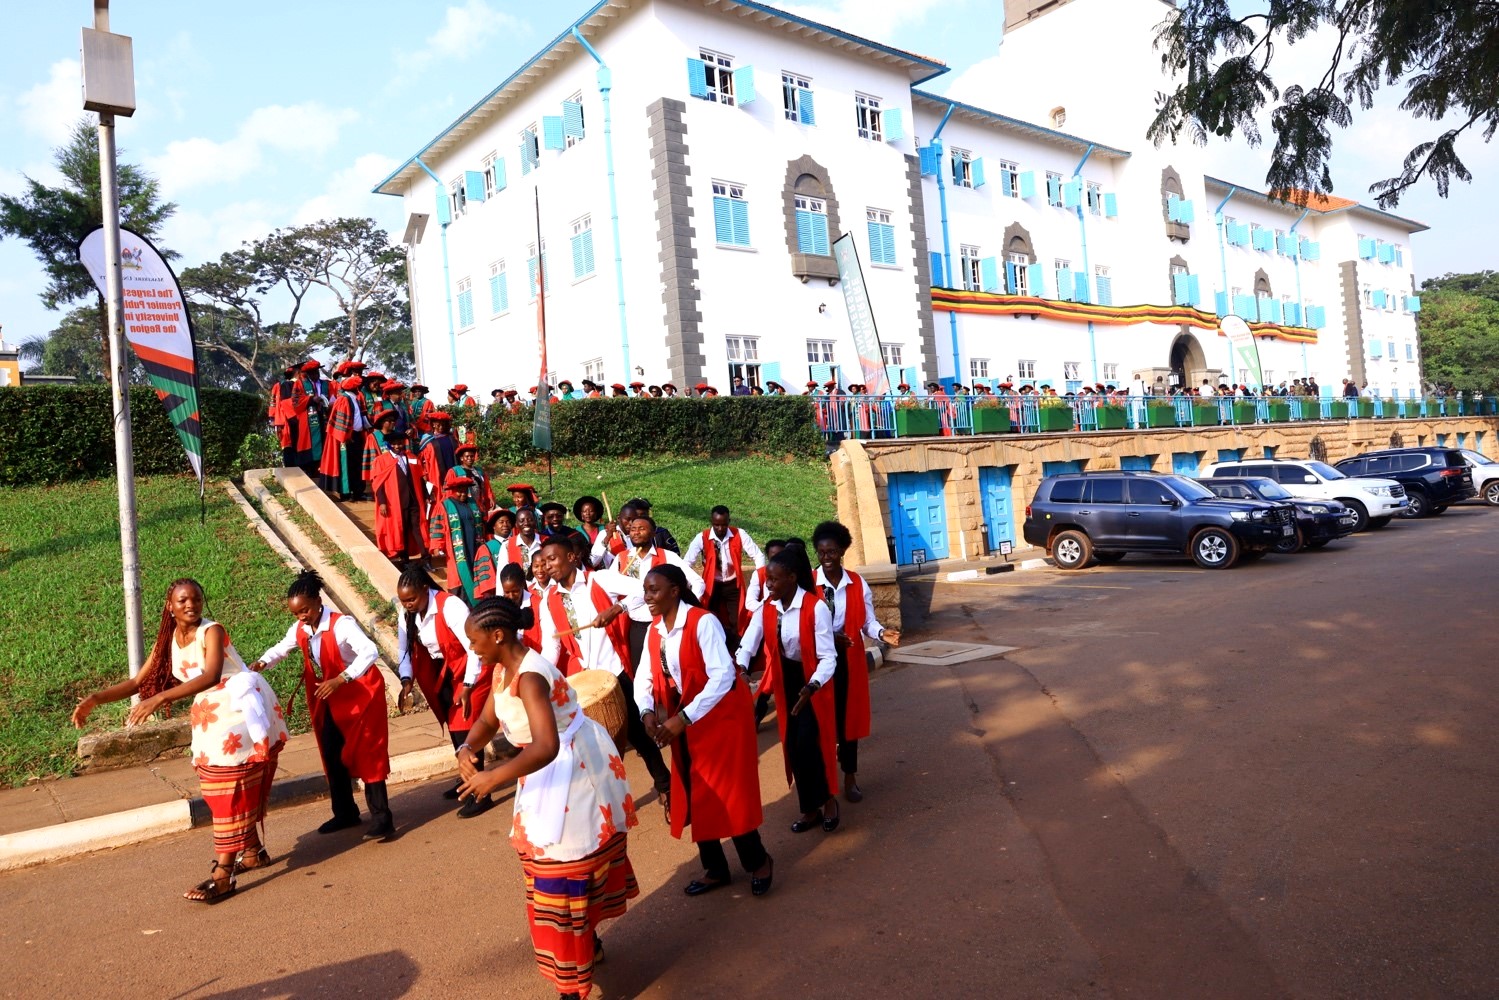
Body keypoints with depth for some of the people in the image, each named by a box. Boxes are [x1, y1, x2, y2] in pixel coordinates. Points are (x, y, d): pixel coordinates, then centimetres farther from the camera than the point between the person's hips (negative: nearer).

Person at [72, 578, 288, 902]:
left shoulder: (212, 631, -16)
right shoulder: (169, 639, 6)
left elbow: (210, 676, -32)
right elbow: (139, 681, 6)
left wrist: (161, 698, -41)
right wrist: (95, 698, -7)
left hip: (239, 714, -8)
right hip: (211, 719, 8)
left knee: (230, 792, -8)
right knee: (216, 789, 15)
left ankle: (224, 874, -7)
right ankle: (253, 852, 28)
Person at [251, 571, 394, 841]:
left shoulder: (342, 624, -26)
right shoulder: (299, 630, -3)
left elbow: (370, 652, -37)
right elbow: (281, 648, 16)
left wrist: (339, 680, -41)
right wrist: (262, 662, -6)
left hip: (360, 694, -7)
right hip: (329, 700, 8)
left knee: (367, 754, -8)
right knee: (332, 755, 12)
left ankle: (381, 818, -4)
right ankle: (345, 813, 27)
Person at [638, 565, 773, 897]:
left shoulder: (703, 622, -22)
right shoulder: (655, 630, 0)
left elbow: (723, 676, -28)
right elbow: (644, 677, 2)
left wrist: (683, 717, -29)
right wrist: (647, 712, -18)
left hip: (721, 716, -7)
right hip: (683, 721, 7)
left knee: (727, 793, -1)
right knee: (693, 795, 11)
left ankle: (758, 861, 21)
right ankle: (715, 868, 28)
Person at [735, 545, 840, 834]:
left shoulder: (816, 608, -22)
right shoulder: (766, 609, -6)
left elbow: (828, 657, -22)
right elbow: (747, 644, -17)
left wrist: (812, 686, -38)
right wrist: (739, 667, -39)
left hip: (812, 682, -5)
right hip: (785, 682, 5)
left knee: (808, 744, -9)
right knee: (792, 746, 8)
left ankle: (826, 800, 17)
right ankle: (810, 807, 24)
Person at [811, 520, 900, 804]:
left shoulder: (858, 584, -1)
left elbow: (868, 621, -1)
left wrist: (882, 633, -21)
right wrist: (829, 637, -24)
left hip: (849, 659, 2)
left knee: (849, 715, 11)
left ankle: (850, 777, 26)